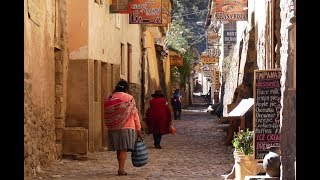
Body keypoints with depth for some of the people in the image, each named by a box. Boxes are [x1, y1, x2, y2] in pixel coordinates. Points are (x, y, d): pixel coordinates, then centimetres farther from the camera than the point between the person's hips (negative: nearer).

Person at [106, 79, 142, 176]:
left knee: (119, 149, 15)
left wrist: (109, 127, 21)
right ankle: (121, 169, -11)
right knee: (124, 149, -3)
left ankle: (121, 168, 23)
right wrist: (138, 128, 3)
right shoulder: (129, 98, -5)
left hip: (114, 128, 4)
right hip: (126, 127, -4)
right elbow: (135, 114, -4)